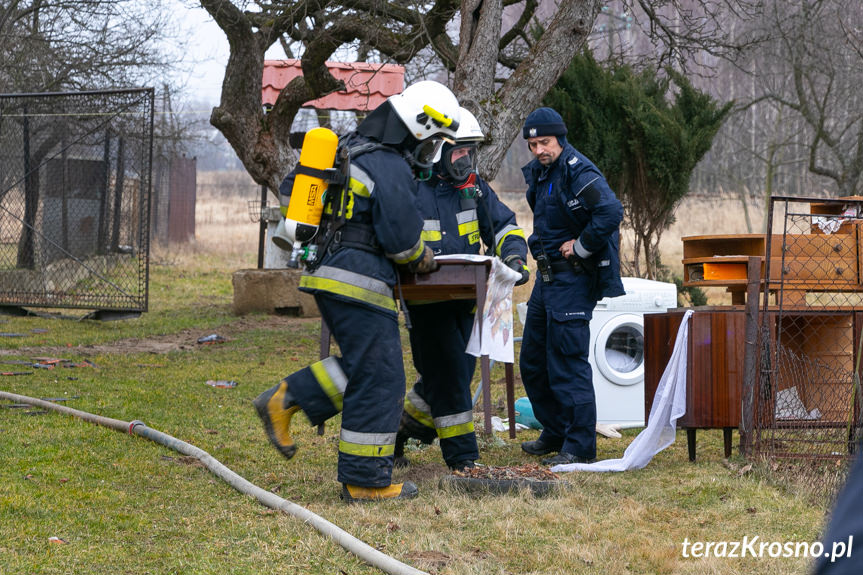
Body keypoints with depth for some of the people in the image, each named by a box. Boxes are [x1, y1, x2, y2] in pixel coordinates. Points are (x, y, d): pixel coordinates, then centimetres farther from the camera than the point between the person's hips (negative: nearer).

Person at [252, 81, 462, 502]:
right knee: (378, 380, -3)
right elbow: (401, 236, -16)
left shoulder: (350, 151, 15)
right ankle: (366, 480, 0)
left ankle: (285, 401, 12)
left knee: (364, 367, 19)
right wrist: (421, 258, 6)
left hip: (328, 275, 10)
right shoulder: (390, 168, -14)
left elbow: (291, 188, 24)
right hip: (359, 284, -10)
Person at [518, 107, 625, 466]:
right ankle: (555, 433, 28)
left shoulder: (578, 172, -17)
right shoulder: (538, 173, 12)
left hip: (573, 278, -10)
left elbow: (611, 213, -30)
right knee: (532, 362, 15)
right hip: (547, 276, 10)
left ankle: (580, 446, -4)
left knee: (567, 363, -10)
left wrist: (580, 247, -20)